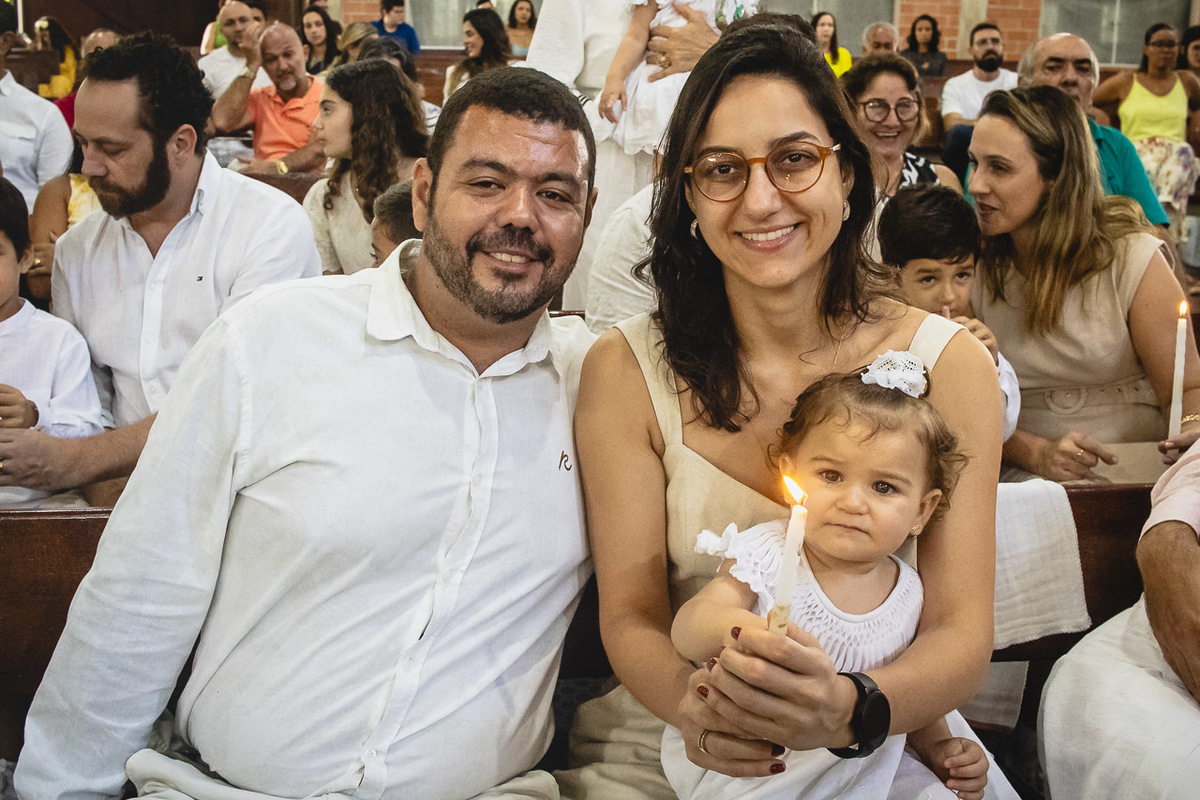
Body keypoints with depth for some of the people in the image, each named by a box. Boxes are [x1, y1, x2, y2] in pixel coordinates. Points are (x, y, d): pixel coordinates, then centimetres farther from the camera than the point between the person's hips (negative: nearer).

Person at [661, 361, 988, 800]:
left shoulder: (907, 594, 0)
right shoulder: (766, 555, -13)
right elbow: (687, 624, -24)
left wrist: (938, 746, 0)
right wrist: (731, 626, -45)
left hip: (858, 759, 3)